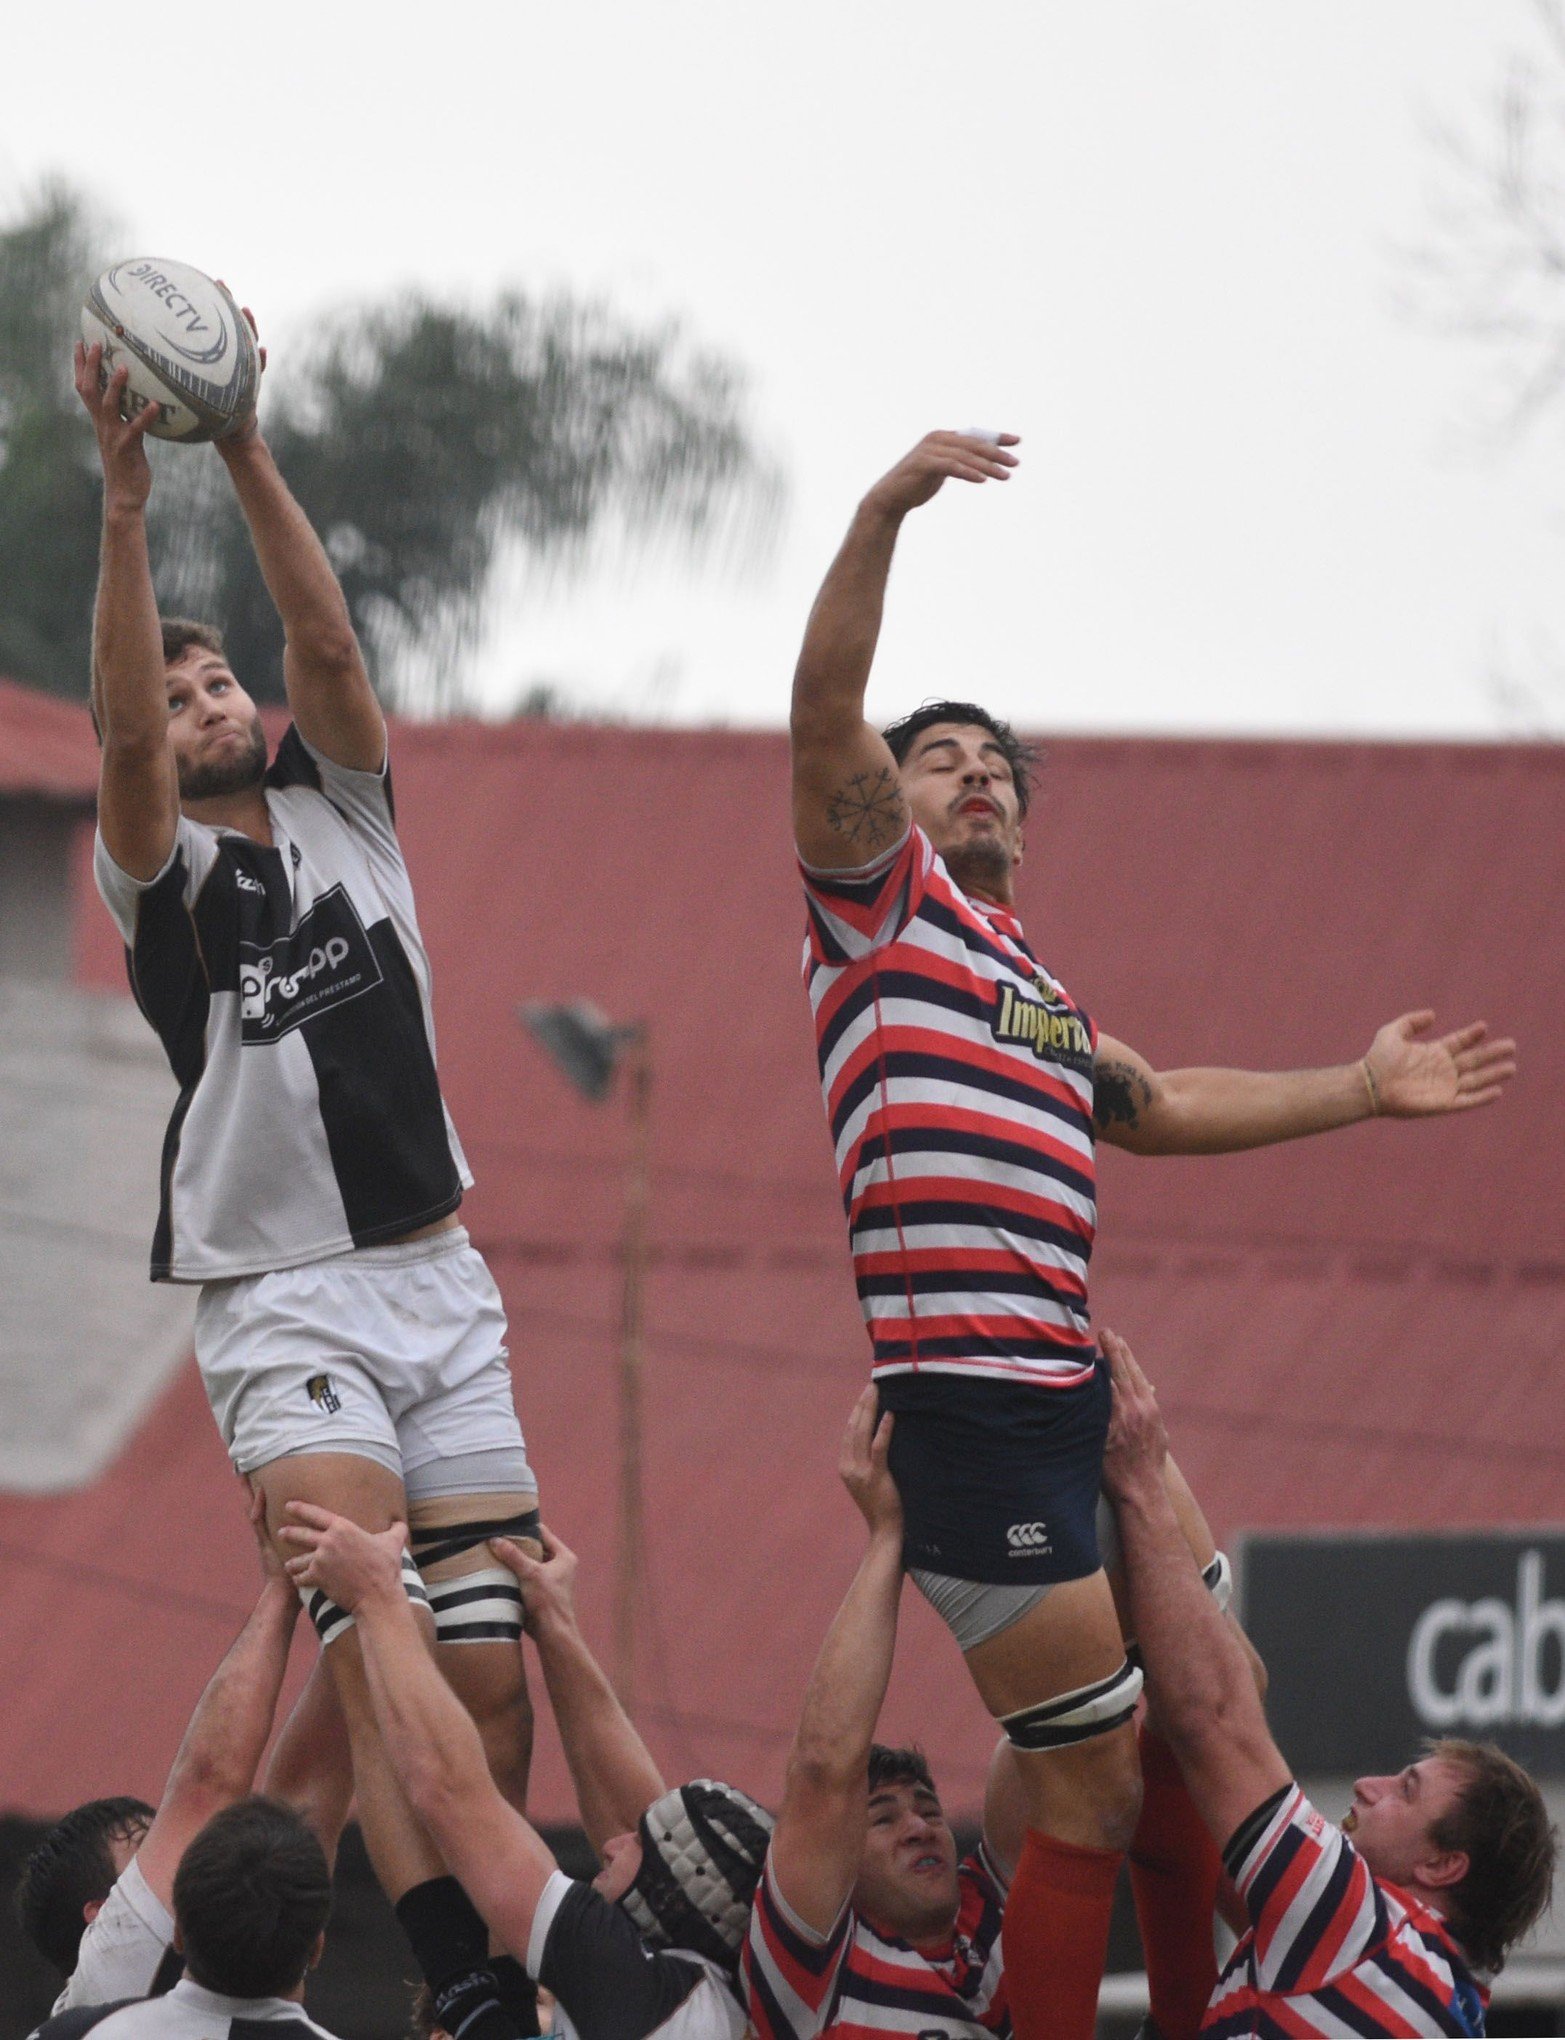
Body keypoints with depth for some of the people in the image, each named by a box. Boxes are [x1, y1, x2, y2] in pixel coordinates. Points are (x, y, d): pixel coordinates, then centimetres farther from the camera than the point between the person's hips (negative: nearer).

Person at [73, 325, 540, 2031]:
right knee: (375, 1638, -23)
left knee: (492, 1674, -2)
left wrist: (248, 456, -15)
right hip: (281, 1302, -4)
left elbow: (328, 648, -4)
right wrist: (124, 498, -26)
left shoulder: (341, 807, 13)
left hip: (439, 1282, 4)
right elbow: (122, 731, -17)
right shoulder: (162, 869, 2)